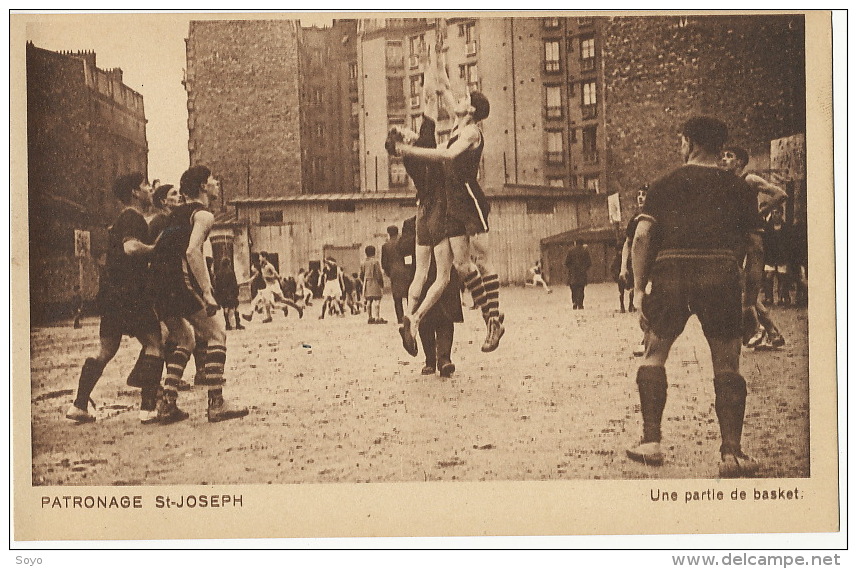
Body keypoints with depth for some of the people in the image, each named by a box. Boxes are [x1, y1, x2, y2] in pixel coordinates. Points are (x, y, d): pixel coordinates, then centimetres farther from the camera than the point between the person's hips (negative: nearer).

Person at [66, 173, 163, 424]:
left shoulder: (120, 220, 20)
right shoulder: (133, 218, -11)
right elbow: (130, 247, -28)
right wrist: (157, 249, -14)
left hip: (110, 293, 10)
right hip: (128, 295, -10)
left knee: (105, 349, 14)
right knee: (155, 343, -4)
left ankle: (79, 406, 15)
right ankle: (148, 408, -7)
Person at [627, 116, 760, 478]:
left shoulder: (665, 185, 14)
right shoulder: (737, 187, 18)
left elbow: (642, 236, 3)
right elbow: (750, 242, 14)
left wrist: (639, 288, 5)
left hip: (671, 271, 0)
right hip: (720, 271, 0)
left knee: (655, 352, 16)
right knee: (726, 363, 7)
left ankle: (651, 441, 10)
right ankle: (731, 452, 0)